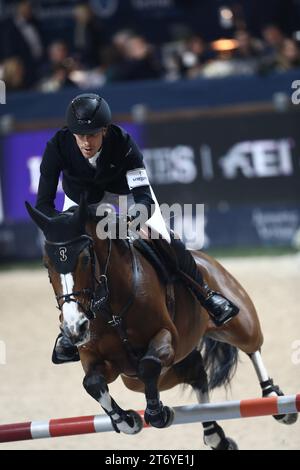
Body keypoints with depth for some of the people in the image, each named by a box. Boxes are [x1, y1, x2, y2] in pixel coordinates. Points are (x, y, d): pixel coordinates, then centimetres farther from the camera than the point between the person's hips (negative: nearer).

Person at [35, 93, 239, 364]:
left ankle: (204, 294, 13)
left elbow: (144, 197, -40)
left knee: (164, 240, -12)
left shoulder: (123, 144, -38)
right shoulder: (58, 147, -36)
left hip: (123, 186, -1)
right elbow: (43, 203, -35)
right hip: (81, 196, 1)